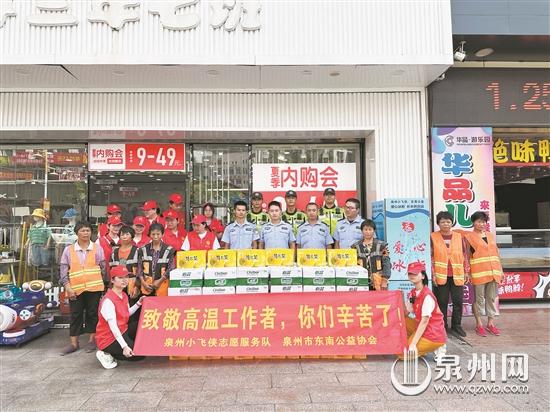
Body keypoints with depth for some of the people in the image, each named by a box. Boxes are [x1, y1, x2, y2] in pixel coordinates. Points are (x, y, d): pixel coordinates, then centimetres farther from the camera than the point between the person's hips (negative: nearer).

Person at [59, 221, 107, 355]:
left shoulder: (97, 249, 5)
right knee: (75, 315, 7)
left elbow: (103, 268, 7)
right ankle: (74, 342, 17)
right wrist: (67, 287, -5)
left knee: (92, 313, 7)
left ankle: (92, 339, 20)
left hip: (94, 287, 0)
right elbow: (63, 270, 3)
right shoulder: (68, 250, 5)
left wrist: (103, 283, 4)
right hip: (75, 289, 1)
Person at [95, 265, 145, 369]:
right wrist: (124, 346, -31)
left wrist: (139, 303, 6)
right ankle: (106, 354, -2)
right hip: (109, 338, -9)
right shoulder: (108, 300, -24)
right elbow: (113, 326, -28)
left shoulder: (124, 295, 4)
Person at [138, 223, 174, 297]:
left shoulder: (169, 250, -3)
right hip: (146, 286, 2)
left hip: (162, 285, -2)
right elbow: (140, 267, 6)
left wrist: (159, 281, -10)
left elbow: (171, 268, -4)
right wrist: (143, 282, -4)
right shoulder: (144, 249, 6)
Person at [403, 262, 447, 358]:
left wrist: (413, 344, -23)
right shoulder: (413, 293, 5)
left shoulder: (427, 296, -20)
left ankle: (435, 348, 2)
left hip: (433, 334, -8)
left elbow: (424, 321, -22)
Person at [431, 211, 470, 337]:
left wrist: (466, 271, 8)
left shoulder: (459, 236, 8)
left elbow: (465, 255, 12)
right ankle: (442, 326, 17)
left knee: (458, 301, 5)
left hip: (457, 275, 2)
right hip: (440, 275, -2)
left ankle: (456, 325, 22)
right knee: (442, 302, 4)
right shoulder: (433, 237, 0)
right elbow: (430, 257, -2)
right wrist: (433, 274, -7)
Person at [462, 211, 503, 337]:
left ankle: (491, 323, 21)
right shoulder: (469, 236, -3)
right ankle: (479, 325, 11)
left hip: (493, 272, 5)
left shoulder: (491, 235, 13)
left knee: (491, 298, 10)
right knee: (479, 299, 2)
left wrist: (500, 270, 13)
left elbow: (496, 253, 16)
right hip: (478, 273, -5)